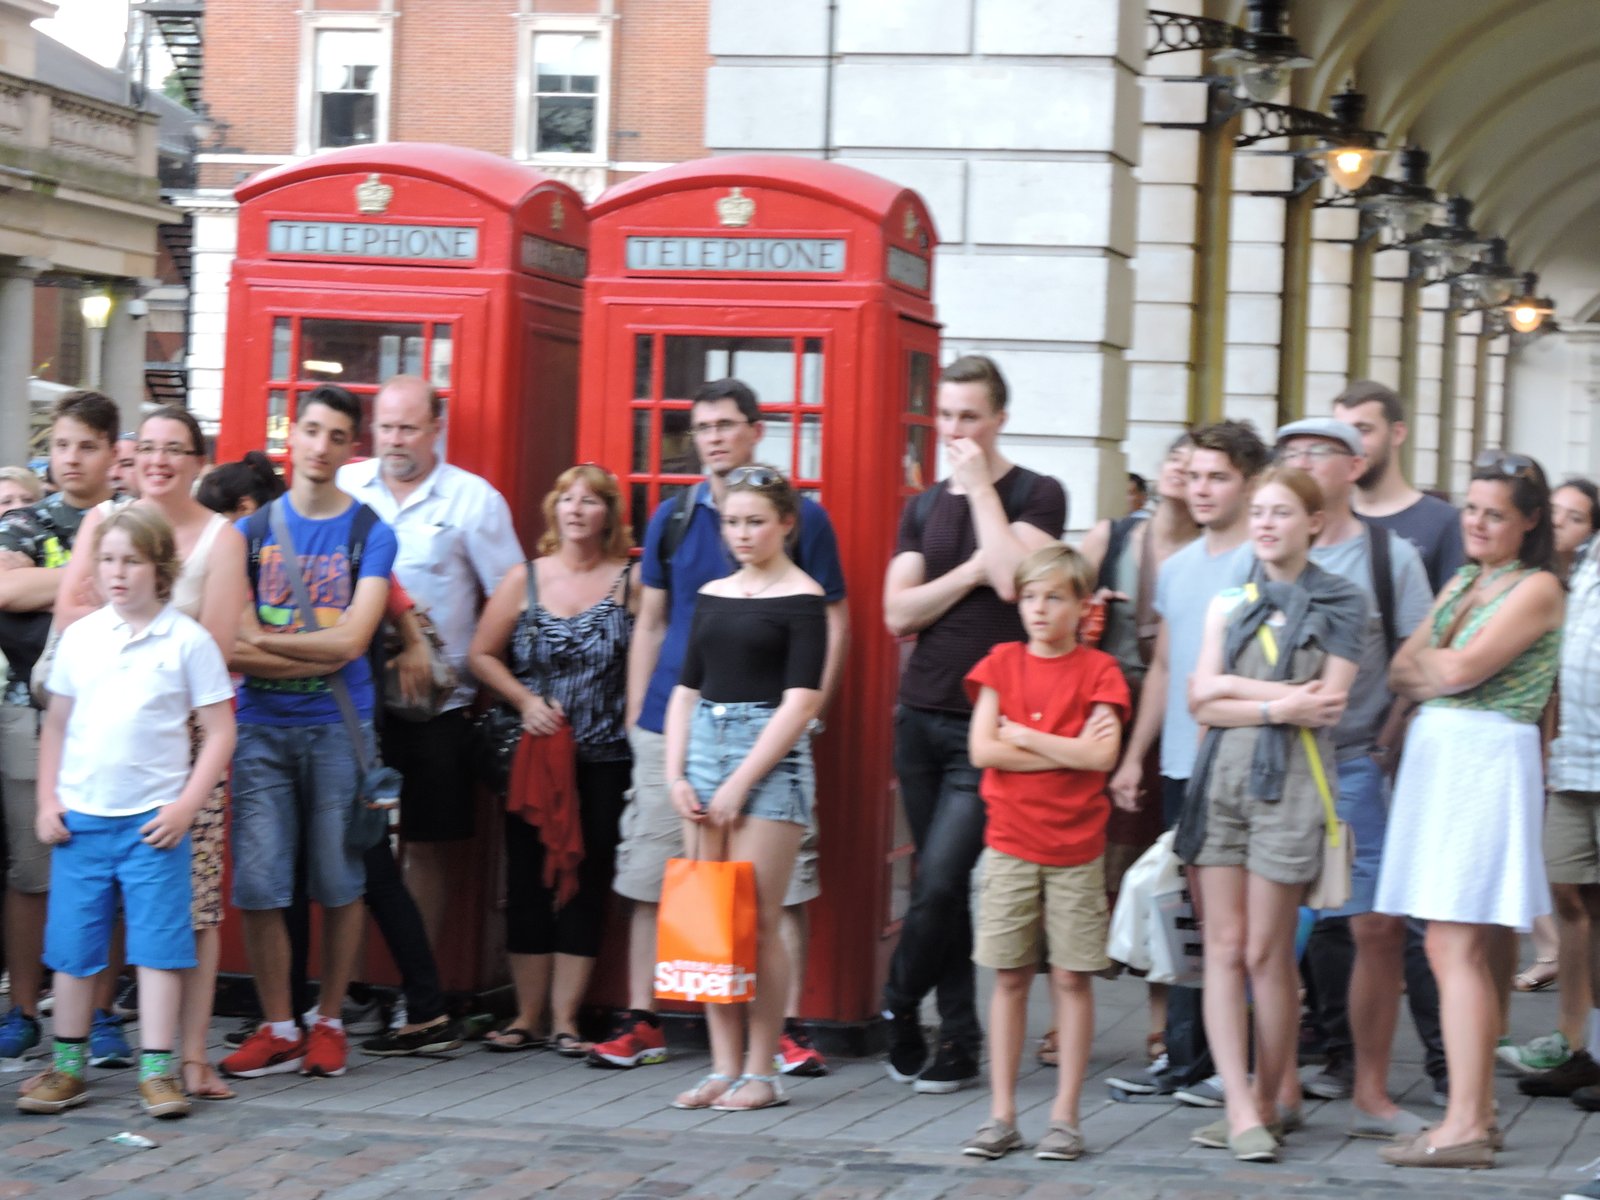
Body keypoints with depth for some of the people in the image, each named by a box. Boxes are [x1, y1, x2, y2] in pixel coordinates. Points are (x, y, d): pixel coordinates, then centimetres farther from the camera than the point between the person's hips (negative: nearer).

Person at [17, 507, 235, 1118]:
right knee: (72, 946, 7)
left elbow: (219, 731, -2)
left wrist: (186, 806, -9)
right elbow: (56, 725, 14)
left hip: (153, 820, -3)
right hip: (80, 817, 3)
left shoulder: (187, 639, -2)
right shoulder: (79, 637, 8)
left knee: (158, 943, -3)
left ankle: (157, 1070, 2)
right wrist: (47, 801, 5)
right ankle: (67, 1066, 17)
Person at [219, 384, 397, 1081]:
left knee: (339, 883, 3)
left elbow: (350, 642, -9)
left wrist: (260, 643, -7)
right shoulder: (252, 529, 8)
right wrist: (316, 654, -13)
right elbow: (237, 648, -2)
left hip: (338, 727, -1)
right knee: (257, 885, -3)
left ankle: (329, 1023, 16)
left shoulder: (371, 534, 2)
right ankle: (278, 1030, 8)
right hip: (261, 727, 1)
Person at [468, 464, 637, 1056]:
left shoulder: (631, 581, -1)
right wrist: (526, 700, -6)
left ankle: (565, 1018, 7)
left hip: (604, 760, -2)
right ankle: (528, 1016, 12)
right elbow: (482, 654, 7)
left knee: (588, 881, 1)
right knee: (528, 881, 3)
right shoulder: (525, 579, 5)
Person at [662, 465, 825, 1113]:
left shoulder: (801, 599, -4)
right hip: (705, 746, 6)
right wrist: (675, 774, 4)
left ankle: (761, 1072, 0)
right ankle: (723, 1067, 9)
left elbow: (801, 700, -11)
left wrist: (741, 783, -13)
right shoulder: (712, 596, 14)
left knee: (756, 920, -7)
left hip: (770, 757, -6)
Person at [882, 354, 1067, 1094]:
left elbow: (1011, 579, -18)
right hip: (921, 714, 5)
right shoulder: (924, 509, 14)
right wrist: (972, 570, -9)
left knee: (940, 883, -12)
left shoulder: (1036, 496, -1)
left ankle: (898, 1010, 8)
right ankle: (958, 1040, 14)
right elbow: (899, 612, 3)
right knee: (939, 887, 7)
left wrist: (980, 486, -11)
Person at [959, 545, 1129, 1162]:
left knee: (1072, 977, 0)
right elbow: (982, 750, -6)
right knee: (1010, 977, 4)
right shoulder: (1002, 662, 5)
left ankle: (1065, 1116, 6)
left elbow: (1101, 756, -13)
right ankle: (1001, 1116, 9)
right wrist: (1067, 751, -9)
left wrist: (1023, 736, -9)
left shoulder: (1098, 670, 0)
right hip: (1010, 844, 2)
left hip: (1076, 849, -1)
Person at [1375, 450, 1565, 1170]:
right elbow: (1401, 671, 11)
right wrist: (1440, 673, -9)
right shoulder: (1461, 584, 18)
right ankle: (1478, 1112, 13)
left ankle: (1465, 1127, -12)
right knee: (1460, 951, 8)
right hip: (1433, 757, 8)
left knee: (1456, 948, -11)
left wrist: (1420, 662, 4)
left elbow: (1463, 668, -14)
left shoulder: (1536, 589, -5)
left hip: (1487, 762, -8)